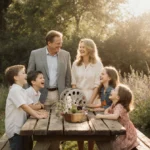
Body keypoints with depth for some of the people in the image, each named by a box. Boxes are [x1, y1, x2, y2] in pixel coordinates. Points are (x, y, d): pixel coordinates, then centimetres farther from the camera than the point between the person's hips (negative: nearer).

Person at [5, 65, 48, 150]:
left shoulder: (21, 90, 12)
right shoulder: (15, 90, -18)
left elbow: (27, 107, 12)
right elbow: (24, 107, -25)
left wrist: (39, 113, -1)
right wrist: (38, 116, -21)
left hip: (20, 127, 9)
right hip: (15, 129, -9)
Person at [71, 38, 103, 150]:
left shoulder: (97, 64, -5)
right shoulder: (76, 64, 5)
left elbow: (97, 85, -7)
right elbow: (73, 83, 5)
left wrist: (90, 101, -12)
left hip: (91, 97, -3)